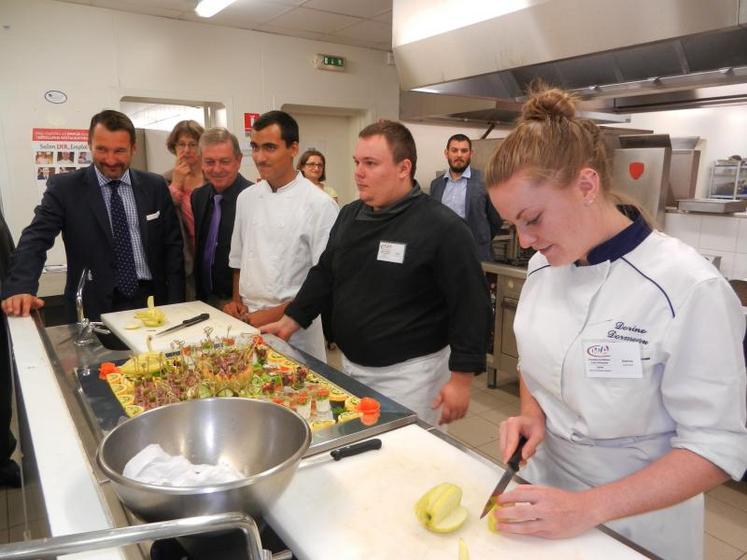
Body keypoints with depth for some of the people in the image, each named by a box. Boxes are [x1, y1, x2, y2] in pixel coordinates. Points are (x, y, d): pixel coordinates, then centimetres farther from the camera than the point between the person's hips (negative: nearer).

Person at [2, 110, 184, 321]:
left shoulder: (155, 186, 6)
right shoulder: (65, 187, 2)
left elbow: (172, 245, 7)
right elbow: (35, 238, -5)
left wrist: (175, 306, -2)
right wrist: (20, 288, -24)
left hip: (152, 301, 1)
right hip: (95, 308, -1)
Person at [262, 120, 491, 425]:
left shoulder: (443, 228, -17)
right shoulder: (349, 216, 4)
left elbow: (471, 306, -17)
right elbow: (324, 276, 14)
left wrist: (461, 380, -17)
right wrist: (290, 321, 9)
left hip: (409, 374, -7)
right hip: (350, 367, 7)